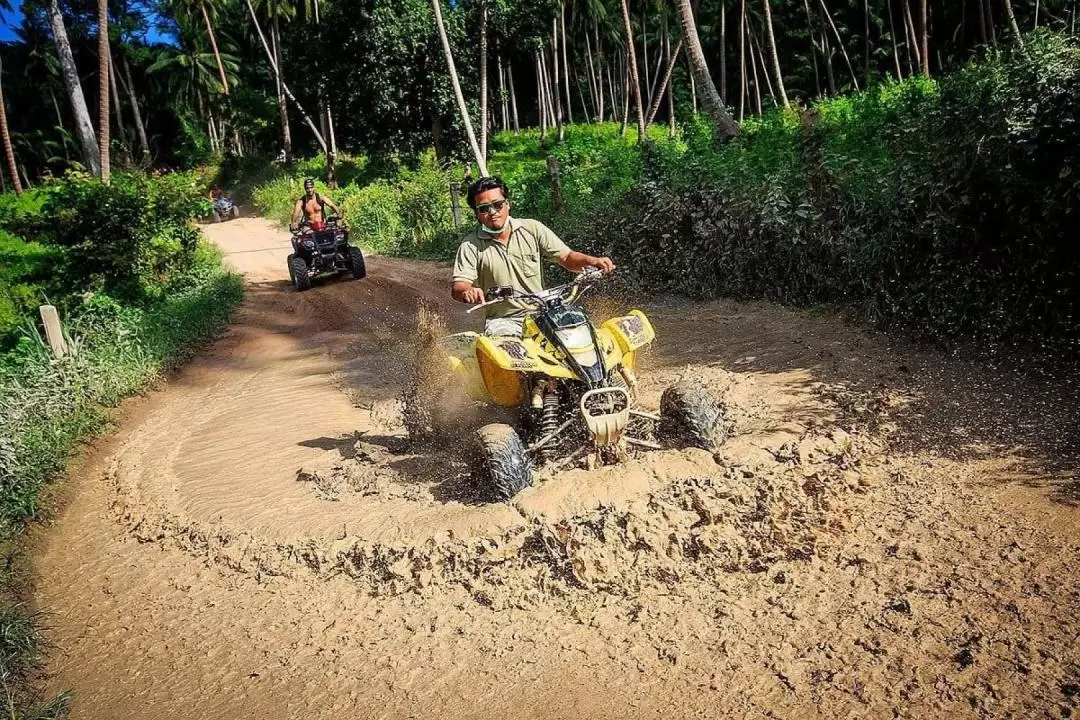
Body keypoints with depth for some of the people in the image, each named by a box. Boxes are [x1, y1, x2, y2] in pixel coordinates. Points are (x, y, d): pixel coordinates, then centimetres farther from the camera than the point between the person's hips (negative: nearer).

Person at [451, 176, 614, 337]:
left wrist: (592, 260, -18)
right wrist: (467, 292, -35)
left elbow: (566, 257, 3)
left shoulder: (532, 228, 4)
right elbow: (458, 287, -9)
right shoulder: (471, 245, 0)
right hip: (502, 321, -1)